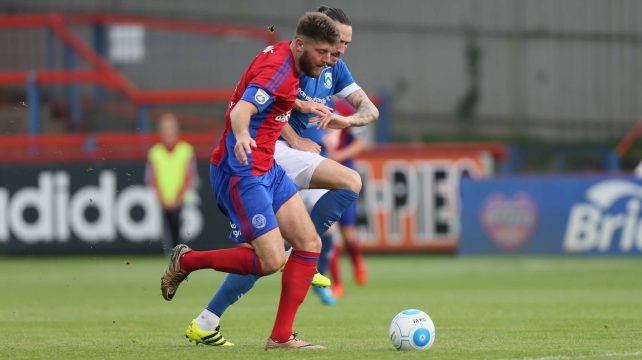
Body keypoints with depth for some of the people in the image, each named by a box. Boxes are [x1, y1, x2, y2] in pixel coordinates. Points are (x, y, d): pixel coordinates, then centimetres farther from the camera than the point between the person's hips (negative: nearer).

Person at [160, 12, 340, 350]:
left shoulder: (281, 53, 10)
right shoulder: (278, 71, -20)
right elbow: (241, 111, -36)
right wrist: (241, 136, -56)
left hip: (266, 168, 10)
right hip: (241, 172, -10)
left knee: (309, 243, 1)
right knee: (270, 261, -15)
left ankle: (281, 336, 2)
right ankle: (186, 261, 6)